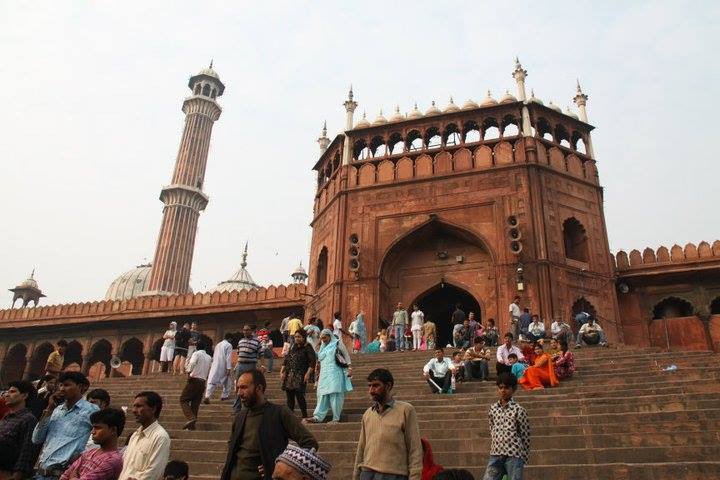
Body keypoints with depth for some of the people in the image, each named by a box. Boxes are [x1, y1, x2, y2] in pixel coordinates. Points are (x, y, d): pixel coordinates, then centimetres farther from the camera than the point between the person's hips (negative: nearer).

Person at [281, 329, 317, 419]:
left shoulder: (308, 348, -2)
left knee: (299, 396, -12)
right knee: (289, 397, 6)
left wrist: (308, 374, -17)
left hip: (300, 376, -6)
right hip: (289, 375, 6)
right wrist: (282, 372, 11)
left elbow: (313, 362, -9)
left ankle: (305, 416, -2)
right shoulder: (293, 347, 17)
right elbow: (285, 360, 19)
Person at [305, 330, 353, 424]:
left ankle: (336, 419, -6)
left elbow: (346, 355, 2)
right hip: (324, 375, 6)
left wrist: (349, 368, -7)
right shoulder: (323, 347, 22)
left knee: (335, 395, -9)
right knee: (322, 395, 0)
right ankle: (317, 417, -2)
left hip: (335, 374, -6)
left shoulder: (337, 343, 4)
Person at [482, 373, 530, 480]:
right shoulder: (493, 408, 7)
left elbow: (525, 436, -3)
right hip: (495, 455, 4)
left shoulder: (518, 410, -6)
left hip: (514, 456, -4)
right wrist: (494, 449, 13)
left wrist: (524, 458, -1)